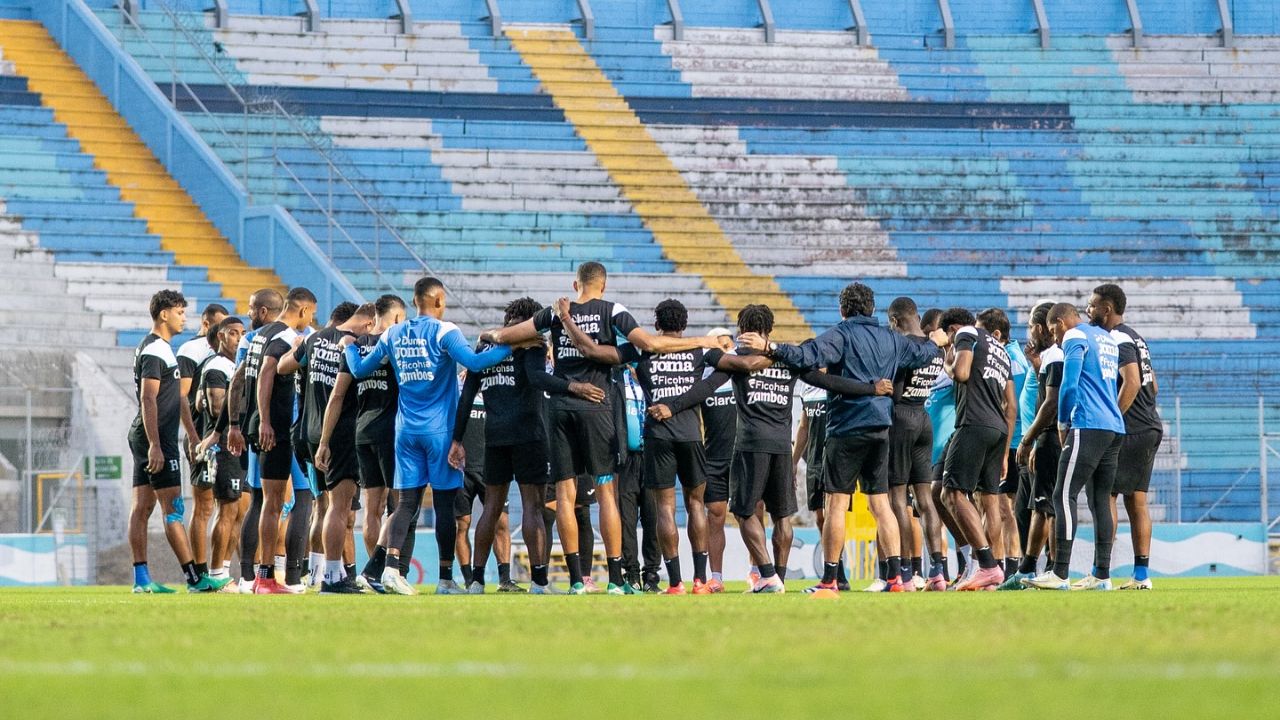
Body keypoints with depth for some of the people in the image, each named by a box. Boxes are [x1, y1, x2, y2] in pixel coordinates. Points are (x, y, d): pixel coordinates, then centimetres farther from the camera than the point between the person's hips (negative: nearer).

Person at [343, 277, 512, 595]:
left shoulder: (393, 335, 8)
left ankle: (391, 566, -14)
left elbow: (360, 370, 15)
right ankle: (445, 576, 5)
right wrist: (509, 346, -16)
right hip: (439, 429, -4)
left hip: (406, 430, 4)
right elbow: (473, 363, -23)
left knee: (407, 502, 4)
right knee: (445, 502, 3)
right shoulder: (443, 332, -8)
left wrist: (349, 347, 35)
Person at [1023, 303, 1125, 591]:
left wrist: (1063, 423, 1)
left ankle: (1059, 574, -16)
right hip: (1115, 428, 9)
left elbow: (1069, 384, -12)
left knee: (1064, 496, -9)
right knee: (1099, 500, 9)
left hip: (1088, 427, -9)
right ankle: (1102, 575, 6)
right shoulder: (1107, 338, 23)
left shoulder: (1075, 338, -3)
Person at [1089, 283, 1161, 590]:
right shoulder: (1135, 338, 19)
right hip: (1151, 427, 10)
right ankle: (1141, 574, 8)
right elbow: (1152, 386, 23)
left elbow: (1132, 383, -22)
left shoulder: (1118, 339, -12)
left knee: (1105, 495, -8)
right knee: (1136, 501, 9)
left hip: (1131, 431, -10)